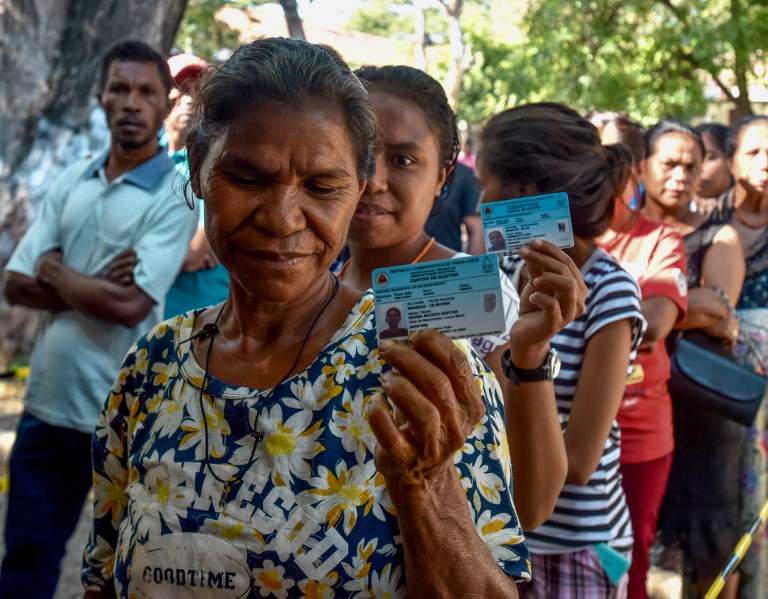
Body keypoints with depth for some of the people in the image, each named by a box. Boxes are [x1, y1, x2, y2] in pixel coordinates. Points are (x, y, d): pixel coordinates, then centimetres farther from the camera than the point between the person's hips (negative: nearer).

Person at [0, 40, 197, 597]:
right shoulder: (71, 182, 8)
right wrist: (95, 290, -13)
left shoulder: (174, 196, -10)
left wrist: (54, 270, -5)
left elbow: (130, 306, -20)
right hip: (47, 402, 5)